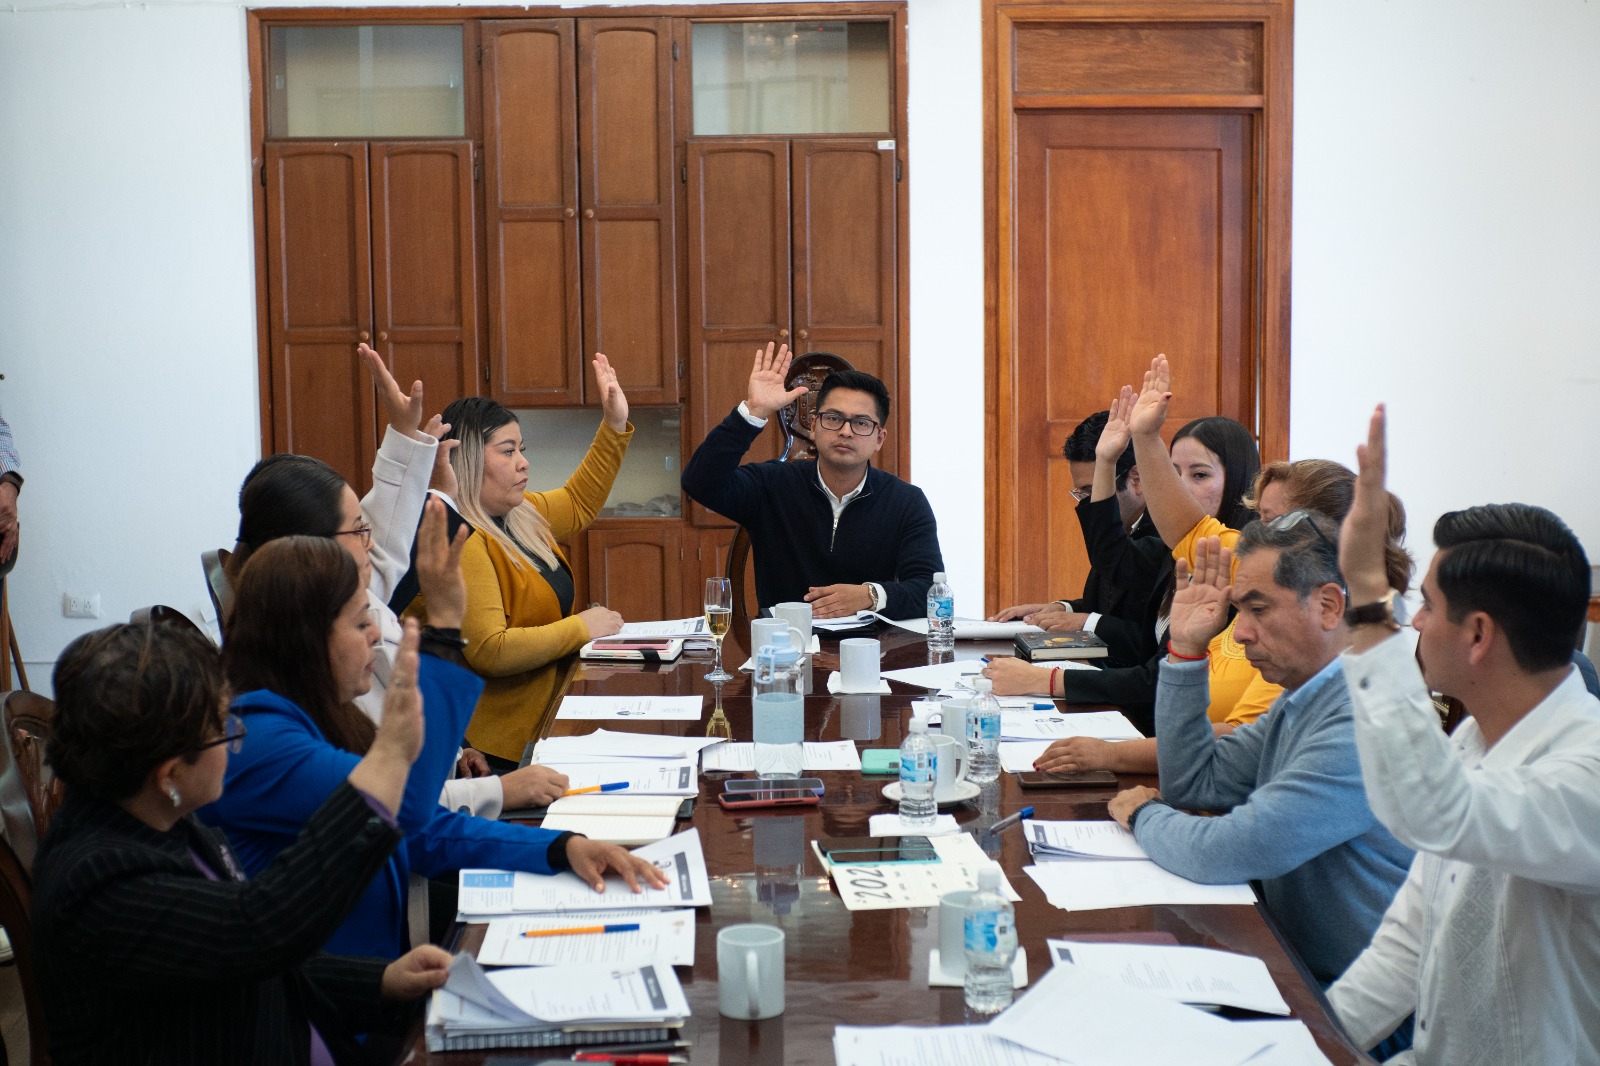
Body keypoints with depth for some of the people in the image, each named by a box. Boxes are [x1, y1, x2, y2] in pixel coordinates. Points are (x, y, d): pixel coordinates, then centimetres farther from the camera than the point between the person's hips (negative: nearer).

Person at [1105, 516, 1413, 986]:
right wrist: (1186, 648, 6)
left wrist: (1142, 814, -5)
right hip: (1293, 961, 8)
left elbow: (1221, 855, -27)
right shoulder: (1300, 697, 8)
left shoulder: (1365, 722, -25)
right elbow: (1191, 783, 15)